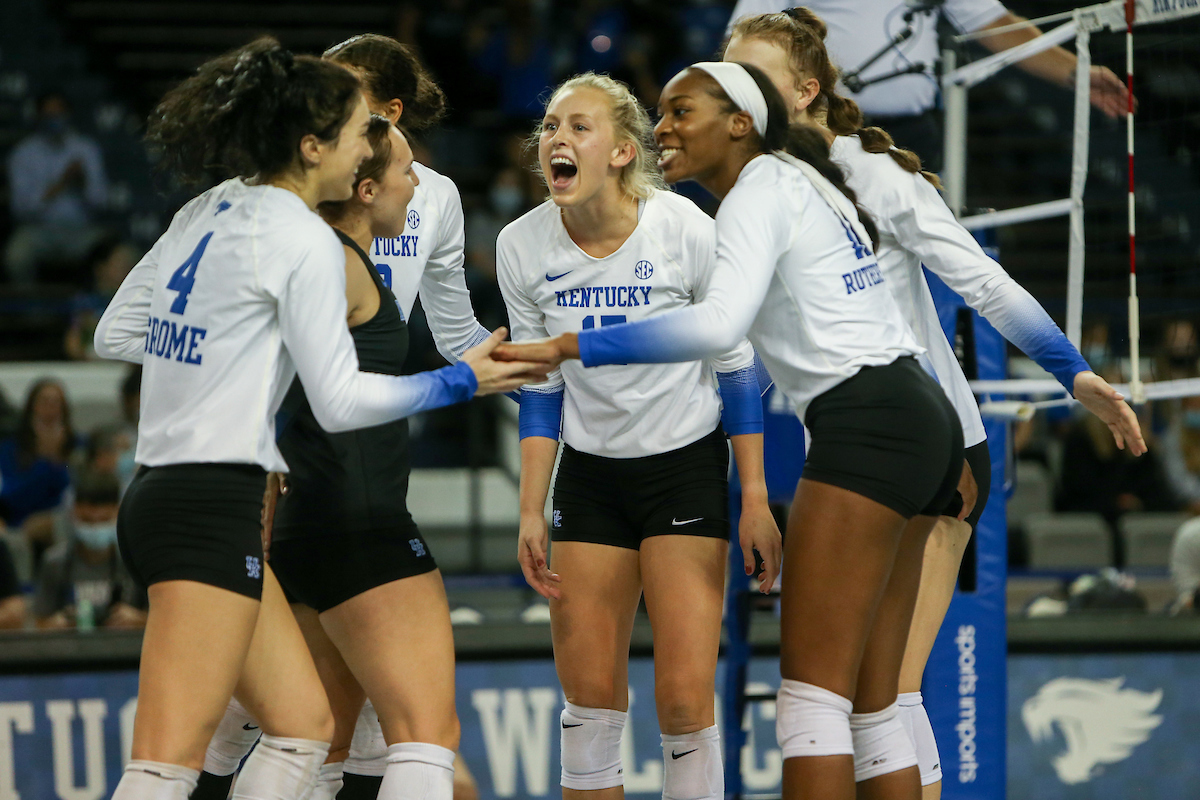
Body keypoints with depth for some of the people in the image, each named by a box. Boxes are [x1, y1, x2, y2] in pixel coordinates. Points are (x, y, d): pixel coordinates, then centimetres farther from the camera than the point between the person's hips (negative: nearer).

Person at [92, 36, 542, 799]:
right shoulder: (306, 241, -11)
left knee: (304, 726, 12)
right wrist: (460, 381, 2)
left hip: (160, 498, 10)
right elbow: (340, 401, -9)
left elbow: (115, 333, 20)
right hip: (213, 507, -10)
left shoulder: (208, 213, 13)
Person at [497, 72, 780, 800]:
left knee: (685, 697, -11)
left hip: (687, 466, -3)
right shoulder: (522, 248, -8)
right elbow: (541, 391, 4)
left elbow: (737, 369, -7)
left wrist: (757, 501, -8)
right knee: (589, 697, 1)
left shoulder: (685, 229, -17)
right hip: (590, 476, 3)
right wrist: (532, 511, 1)